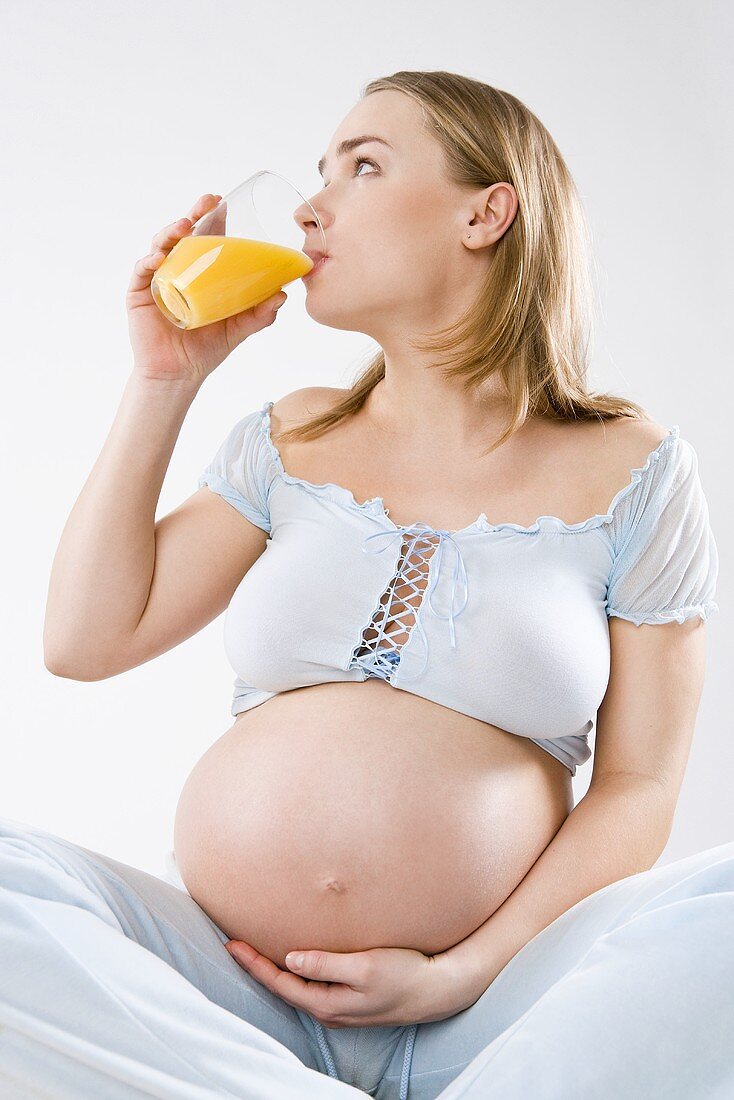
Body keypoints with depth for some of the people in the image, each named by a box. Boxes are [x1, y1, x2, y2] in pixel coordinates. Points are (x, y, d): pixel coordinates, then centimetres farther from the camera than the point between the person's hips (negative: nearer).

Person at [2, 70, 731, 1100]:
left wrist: (464, 974, -11)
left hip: (490, 1005, -2)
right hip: (230, 990, 3)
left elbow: (638, 785, 1)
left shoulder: (631, 470, 4)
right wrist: (162, 383, 6)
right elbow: (86, 639, 7)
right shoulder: (288, 441, 14)